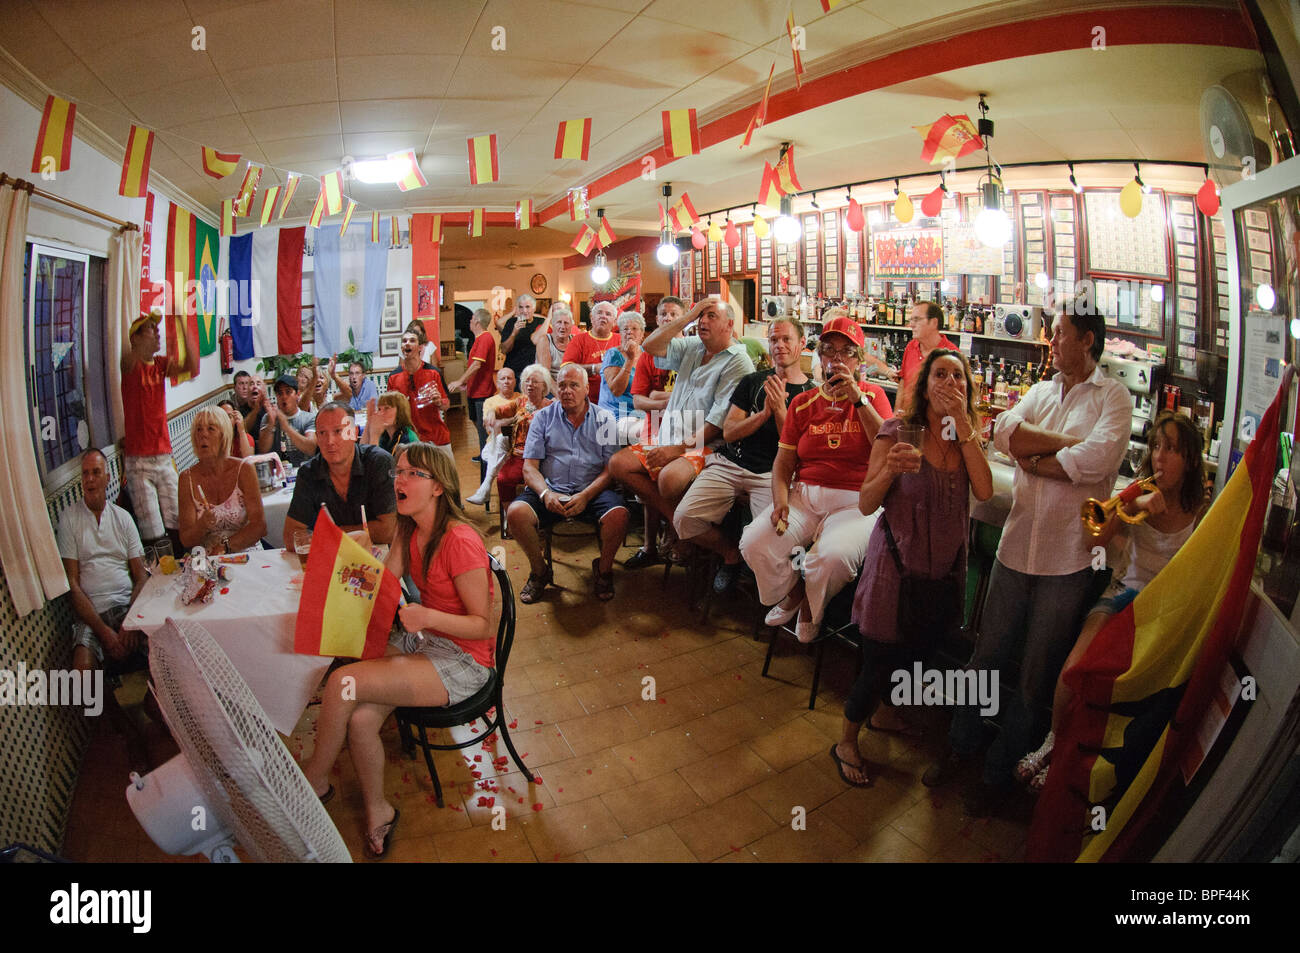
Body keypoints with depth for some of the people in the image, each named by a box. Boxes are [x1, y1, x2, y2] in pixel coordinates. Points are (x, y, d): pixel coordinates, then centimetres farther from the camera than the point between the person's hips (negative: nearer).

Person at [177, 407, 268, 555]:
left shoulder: (244, 469, -2)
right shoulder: (187, 478, 3)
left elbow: (259, 525, -6)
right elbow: (186, 541, 2)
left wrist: (225, 546, -15)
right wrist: (202, 526, -18)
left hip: (247, 554, -1)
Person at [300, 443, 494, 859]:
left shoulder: (461, 542, -22)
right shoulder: (410, 531, 5)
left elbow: (484, 625, -18)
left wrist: (429, 616, -33)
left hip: (462, 660, -7)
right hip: (421, 639, 7)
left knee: (343, 682, -19)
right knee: (360, 719, -18)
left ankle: (313, 781, 9)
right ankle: (378, 811, 8)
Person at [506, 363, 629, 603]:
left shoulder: (604, 419, 10)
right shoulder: (543, 417, 13)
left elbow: (612, 469, 1)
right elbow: (529, 468, 6)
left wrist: (585, 496, -16)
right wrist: (546, 493, -15)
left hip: (593, 491, -1)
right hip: (551, 490, 1)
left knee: (618, 514, -32)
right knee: (516, 512, -27)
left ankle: (603, 569, 0)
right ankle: (539, 572, 0)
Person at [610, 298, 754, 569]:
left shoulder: (737, 362, -6)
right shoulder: (691, 347, 16)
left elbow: (718, 422, -14)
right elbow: (650, 345, 6)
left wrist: (679, 448, -19)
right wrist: (689, 316, 2)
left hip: (704, 446, -8)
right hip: (668, 440, 8)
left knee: (668, 478, -35)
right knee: (619, 463, -9)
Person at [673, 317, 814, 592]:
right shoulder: (752, 382, 16)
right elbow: (728, 432, 6)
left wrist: (779, 409, -14)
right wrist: (763, 414, -9)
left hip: (771, 474, -3)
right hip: (729, 464, 3)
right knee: (685, 518, -17)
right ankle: (731, 553, 11)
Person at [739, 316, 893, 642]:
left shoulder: (873, 396, 8)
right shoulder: (803, 403, 14)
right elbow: (784, 459, 10)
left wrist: (858, 399, -14)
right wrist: (780, 500, -9)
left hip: (855, 501, -2)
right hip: (805, 493, 3)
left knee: (834, 556, -33)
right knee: (754, 543, -22)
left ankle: (812, 606, 5)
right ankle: (792, 590, 13)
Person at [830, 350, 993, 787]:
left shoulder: (966, 437, 2)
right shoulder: (897, 430, -13)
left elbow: (984, 490, -16)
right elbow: (866, 504, -14)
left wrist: (964, 424, -19)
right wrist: (890, 470, -33)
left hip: (944, 565, 6)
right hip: (898, 560, -5)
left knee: (918, 649, 21)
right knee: (880, 660, 1)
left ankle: (885, 714, 49)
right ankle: (846, 742, 25)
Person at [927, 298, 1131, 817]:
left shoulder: (1113, 396, -3)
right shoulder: (1041, 391, 11)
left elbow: (1096, 460, -20)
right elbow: (1004, 430, -7)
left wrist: (1033, 459, -9)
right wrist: (1068, 442, -14)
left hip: (1068, 560, -4)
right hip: (1016, 546, 4)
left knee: (1035, 677, 11)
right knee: (985, 656, 14)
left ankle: (998, 771, 28)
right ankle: (961, 746, 34)